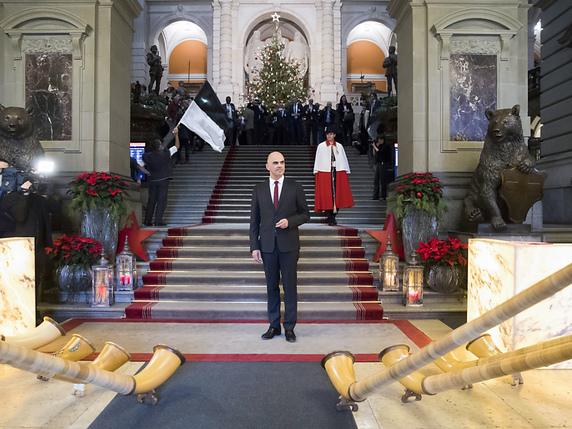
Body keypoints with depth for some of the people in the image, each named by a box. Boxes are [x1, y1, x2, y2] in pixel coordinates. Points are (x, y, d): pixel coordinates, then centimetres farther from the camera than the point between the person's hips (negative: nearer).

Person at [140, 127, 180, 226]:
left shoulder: (148, 156, 3)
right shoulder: (166, 153, -6)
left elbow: (139, 165, 8)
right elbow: (177, 146, 4)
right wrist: (176, 134, 9)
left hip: (152, 181, 4)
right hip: (163, 180, -4)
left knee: (151, 200, 10)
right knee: (162, 200, 0)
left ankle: (147, 221, 11)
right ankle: (158, 221, -5)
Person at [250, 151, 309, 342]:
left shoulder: (295, 187, 3)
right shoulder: (259, 189, 7)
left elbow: (305, 214, 5)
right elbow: (254, 220, 6)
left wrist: (289, 222, -14)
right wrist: (254, 246, 0)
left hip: (289, 244, -1)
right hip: (268, 245, 2)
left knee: (290, 286, 3)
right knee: (272, 287, 10)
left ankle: (289, 327, 15)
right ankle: (274, 326, 22)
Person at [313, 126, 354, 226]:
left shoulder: (339, 146, 13)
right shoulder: (321, 146, 8)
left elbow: (343, 159, 14)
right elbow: (318, 160, 7)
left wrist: (345, 172, 8)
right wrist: (317, 173, -1)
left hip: (338, 172, 2)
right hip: (324, 172, -2)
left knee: (337, 193, 0)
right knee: (326, 195, -6)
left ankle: (333, 216, 12)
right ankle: (330, 219, -2)